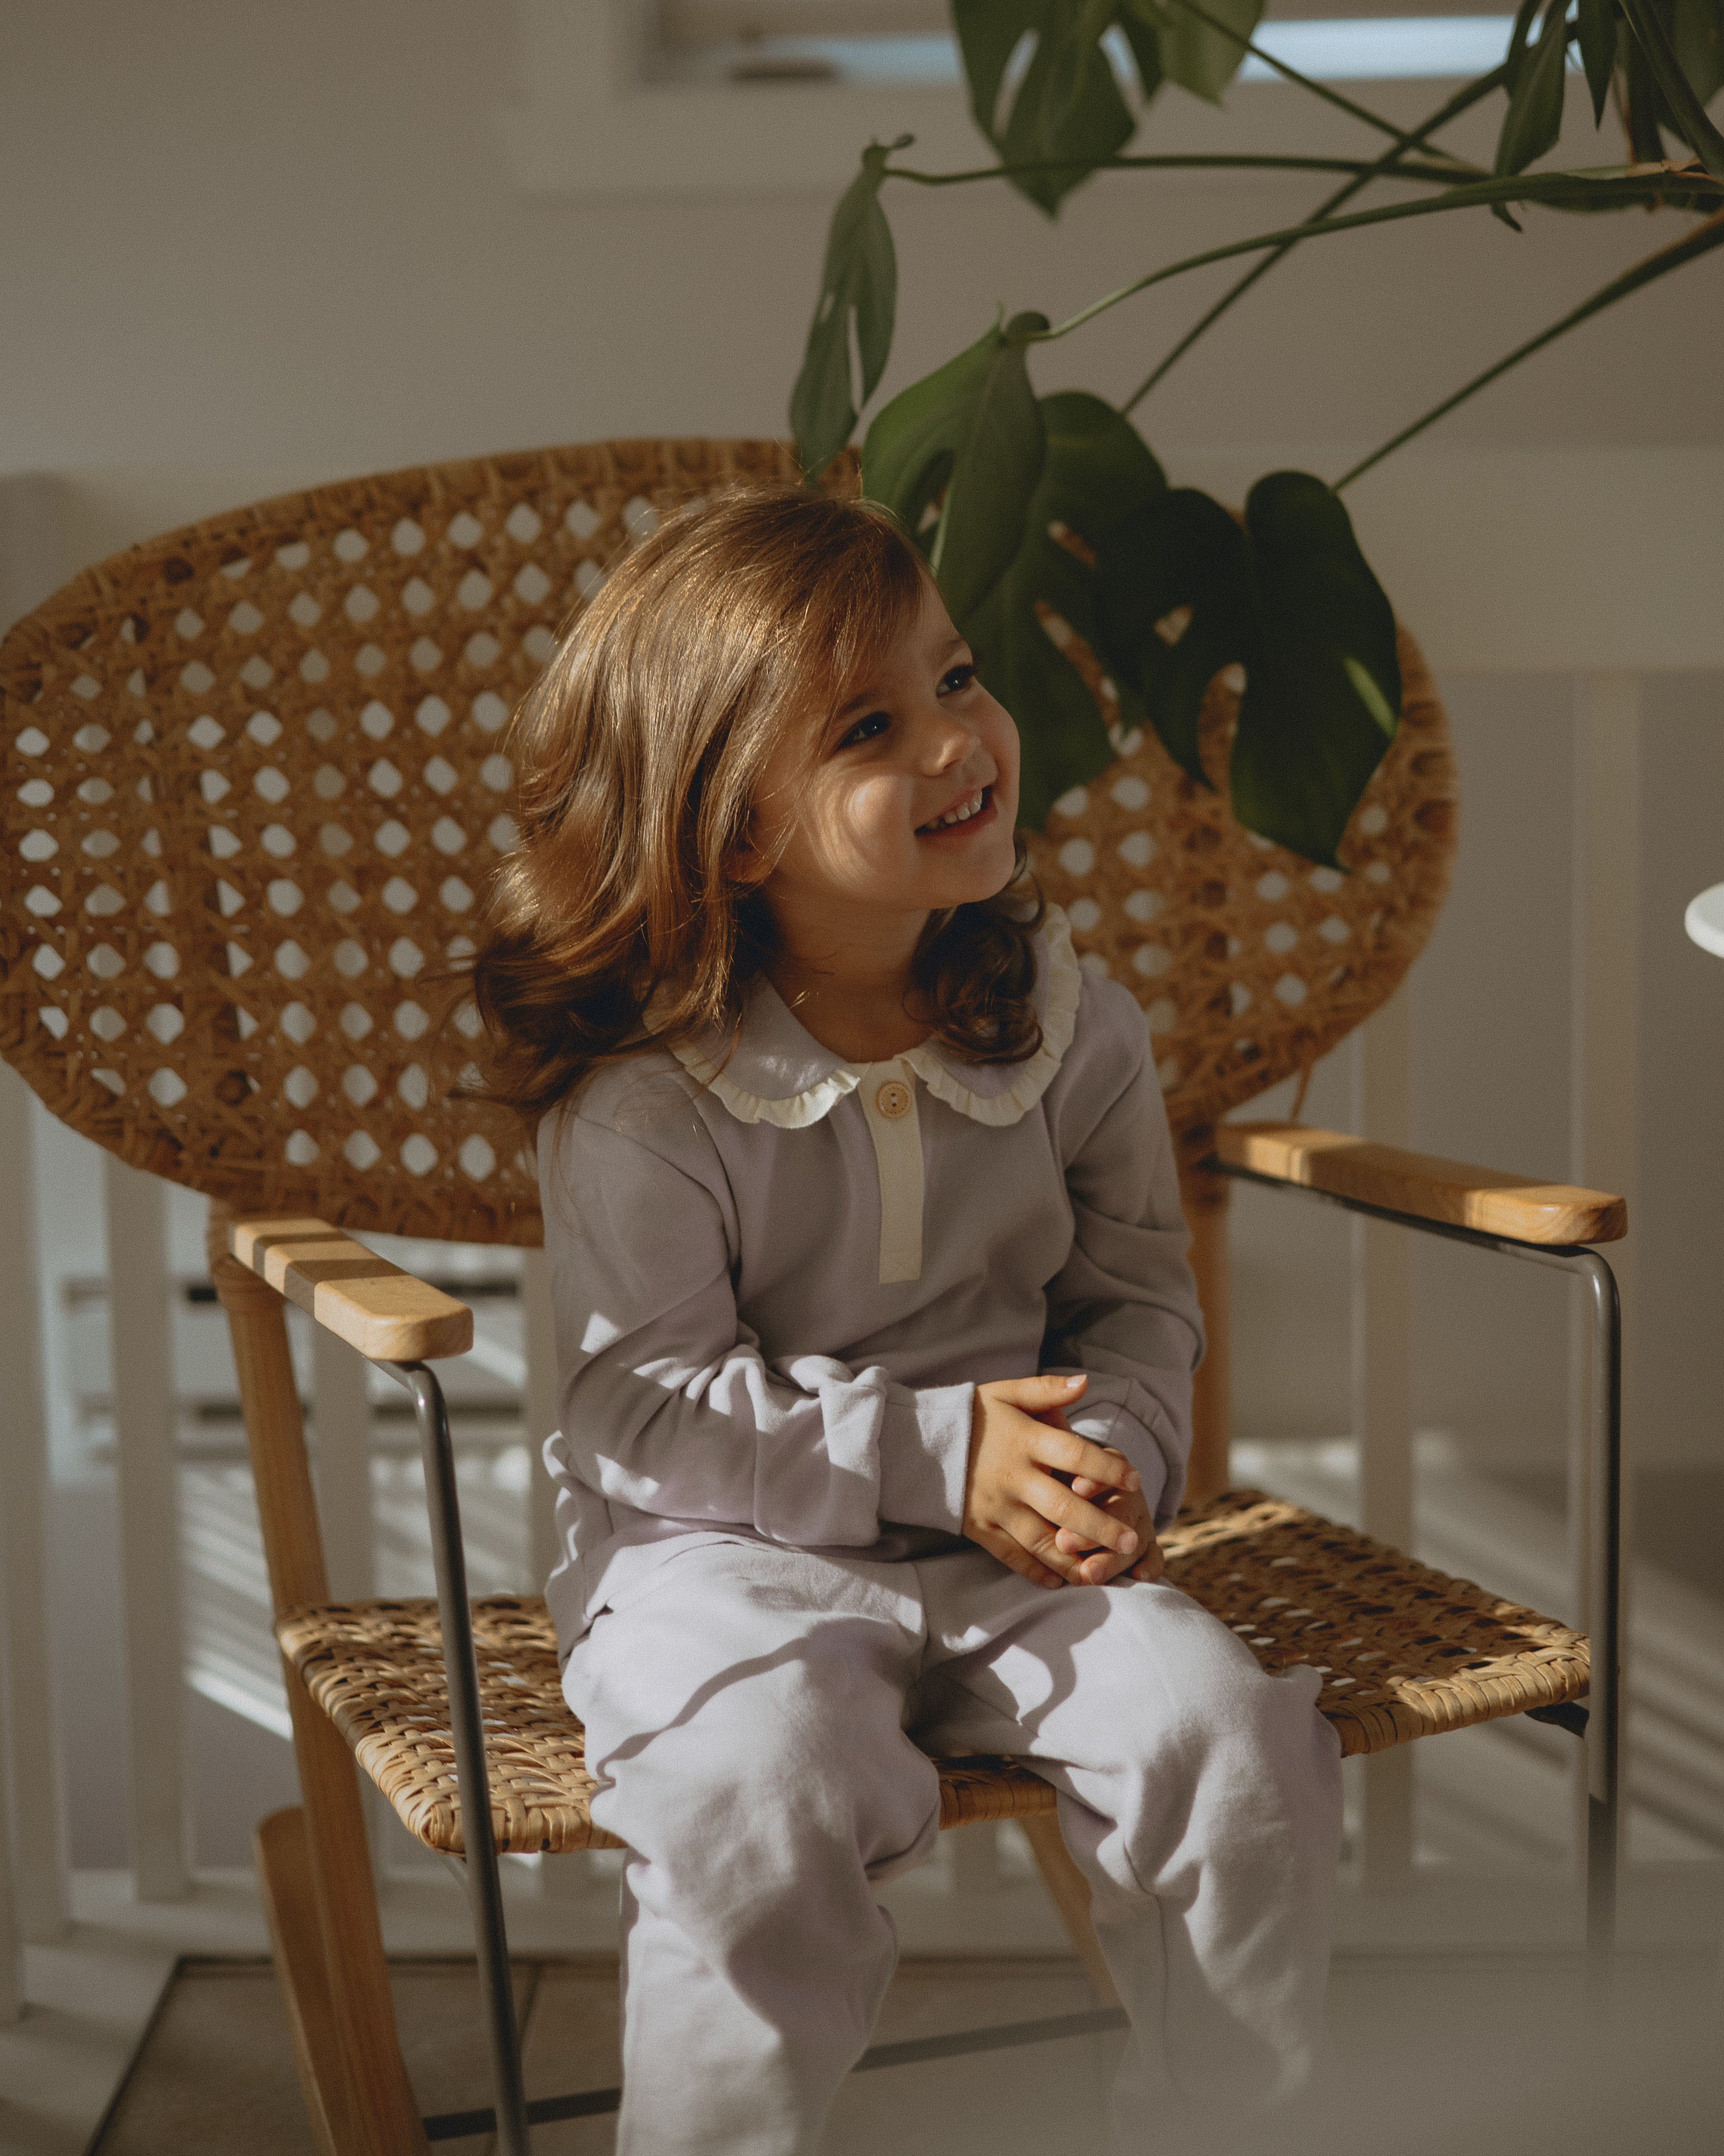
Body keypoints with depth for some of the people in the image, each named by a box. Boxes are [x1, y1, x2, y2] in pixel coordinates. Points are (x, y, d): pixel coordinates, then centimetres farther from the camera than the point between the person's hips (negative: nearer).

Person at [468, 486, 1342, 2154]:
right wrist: (932, 1450, -20)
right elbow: (639, 1406, -13)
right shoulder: (644, 1094, -13)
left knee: (1228, 1729, -19)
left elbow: (1137, 1291, 11)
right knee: (756, 1784, -33)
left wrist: (1115, 1452, -10)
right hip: (720, 1551, -3)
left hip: (1013, 1548, 4)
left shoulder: (1071, 1029, 1)